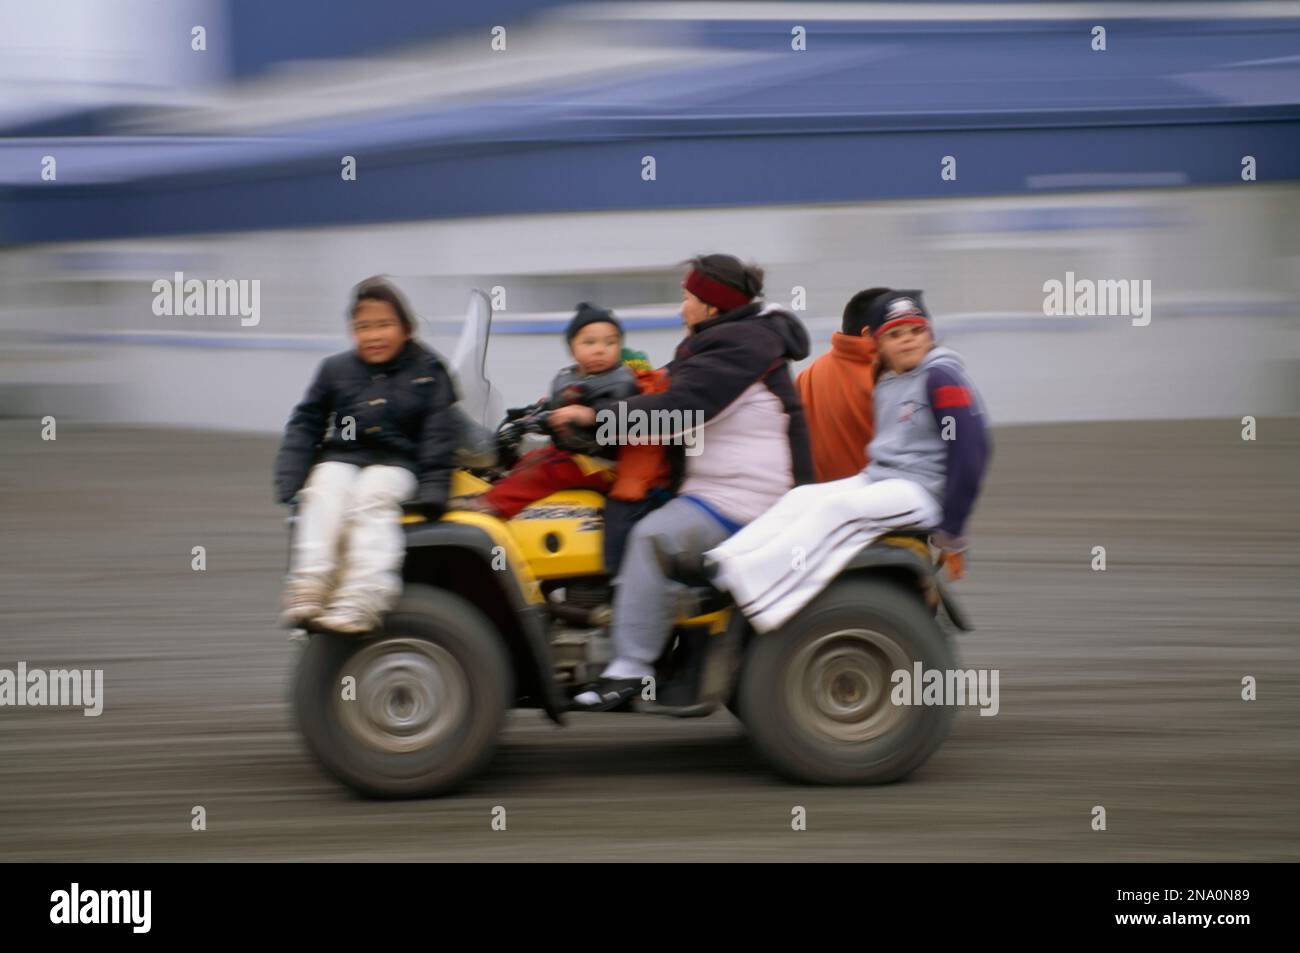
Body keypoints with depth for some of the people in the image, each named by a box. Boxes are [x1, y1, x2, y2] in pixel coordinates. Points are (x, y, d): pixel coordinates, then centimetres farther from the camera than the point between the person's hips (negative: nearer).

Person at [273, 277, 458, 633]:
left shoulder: (427, 372, 8)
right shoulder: (336, 370, 13)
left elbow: (439, 434, 3)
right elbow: (304, 426, 13)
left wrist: (433, 488, -11)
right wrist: (290, 482, 0)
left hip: (395, 463, -2)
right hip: (339, 459, 2)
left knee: (372, 499, -34)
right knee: (325, 497, -31)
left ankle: (361, 599, -49)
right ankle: (308, 589, -45)